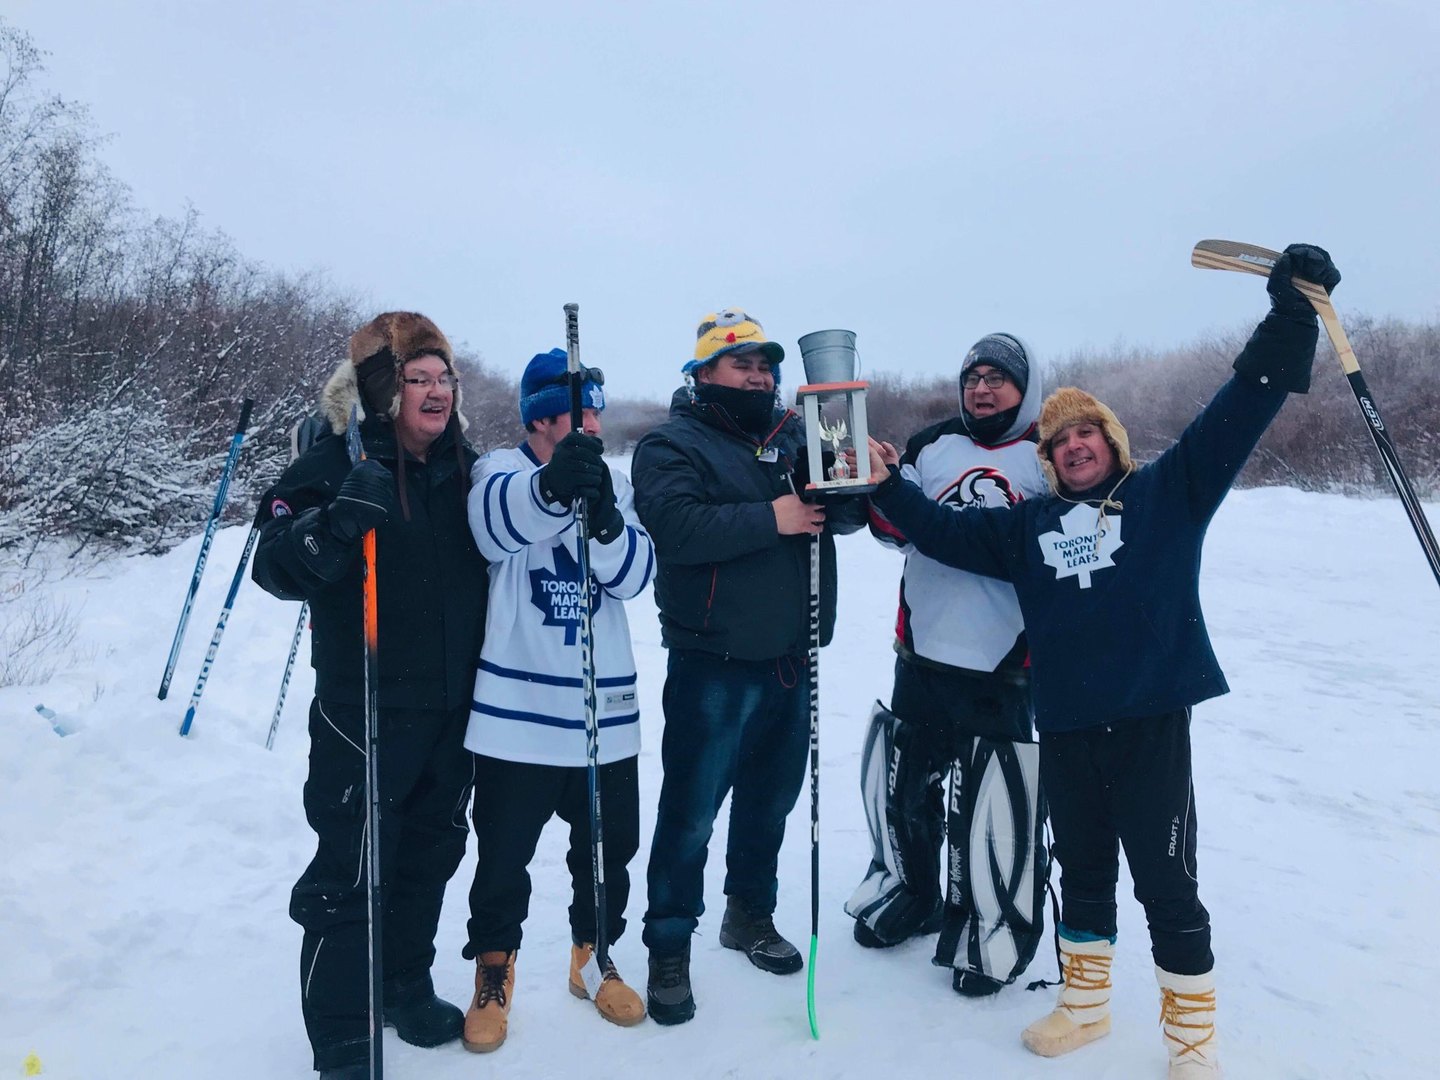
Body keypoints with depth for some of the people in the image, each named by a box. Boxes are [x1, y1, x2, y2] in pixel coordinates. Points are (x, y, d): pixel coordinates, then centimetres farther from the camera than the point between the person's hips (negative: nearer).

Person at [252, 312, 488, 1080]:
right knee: (351, 872, 2)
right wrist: (339, 520, -37)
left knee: (430, 854, 18)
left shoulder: (464, 468, 7)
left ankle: (406, 991, 38)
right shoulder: (334, 464, -10)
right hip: (365, 712, -6)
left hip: (453, 710, 6)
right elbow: (276, 569, -19)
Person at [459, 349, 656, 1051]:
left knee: (609, 849, 15)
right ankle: (494, 969, 35)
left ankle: (591, 958, 39)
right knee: (503, 855, 9)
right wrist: (550, 486, -52)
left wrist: (605, 522, -29)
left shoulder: (612, 484, 6)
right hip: (515, 712, -3)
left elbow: (635, 573, -7)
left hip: (606, 711, 4)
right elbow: (496, 522, -30)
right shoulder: (499, 472, -5)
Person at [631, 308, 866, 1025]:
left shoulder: (794, 437, 11)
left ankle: (751, 913, 40)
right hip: (713, 666, -6)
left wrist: (852, 487, -16)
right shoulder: (672, 445, -5)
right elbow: (674, 526, -22)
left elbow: (846, 514, 6)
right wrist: (771, 518, -23)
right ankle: (669, 948, 19)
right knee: (691, 811, 1)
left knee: (771, 799, 19)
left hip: (790, 661, 6)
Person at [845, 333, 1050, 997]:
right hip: (922, 655, 4)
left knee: (993, 806, 0)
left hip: (1002, 668, -3)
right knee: (903, 782, 16)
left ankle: (995, 932, 23)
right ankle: (907, 894, 40)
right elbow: (895, 529, 1)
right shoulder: (931, 445, 7)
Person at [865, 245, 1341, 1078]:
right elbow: (948, 534, 14)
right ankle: (1086, 1006, 37)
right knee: (1083, 870, 18)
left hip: (1152, 720, -3)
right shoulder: (1030, 525, 13)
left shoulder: (1168, 493, 4)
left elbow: (1237, 415, -5)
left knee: (1166, 882, 5)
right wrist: (888, 487, 3)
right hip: (1065, 726, 4)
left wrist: (1290, 317, -16)